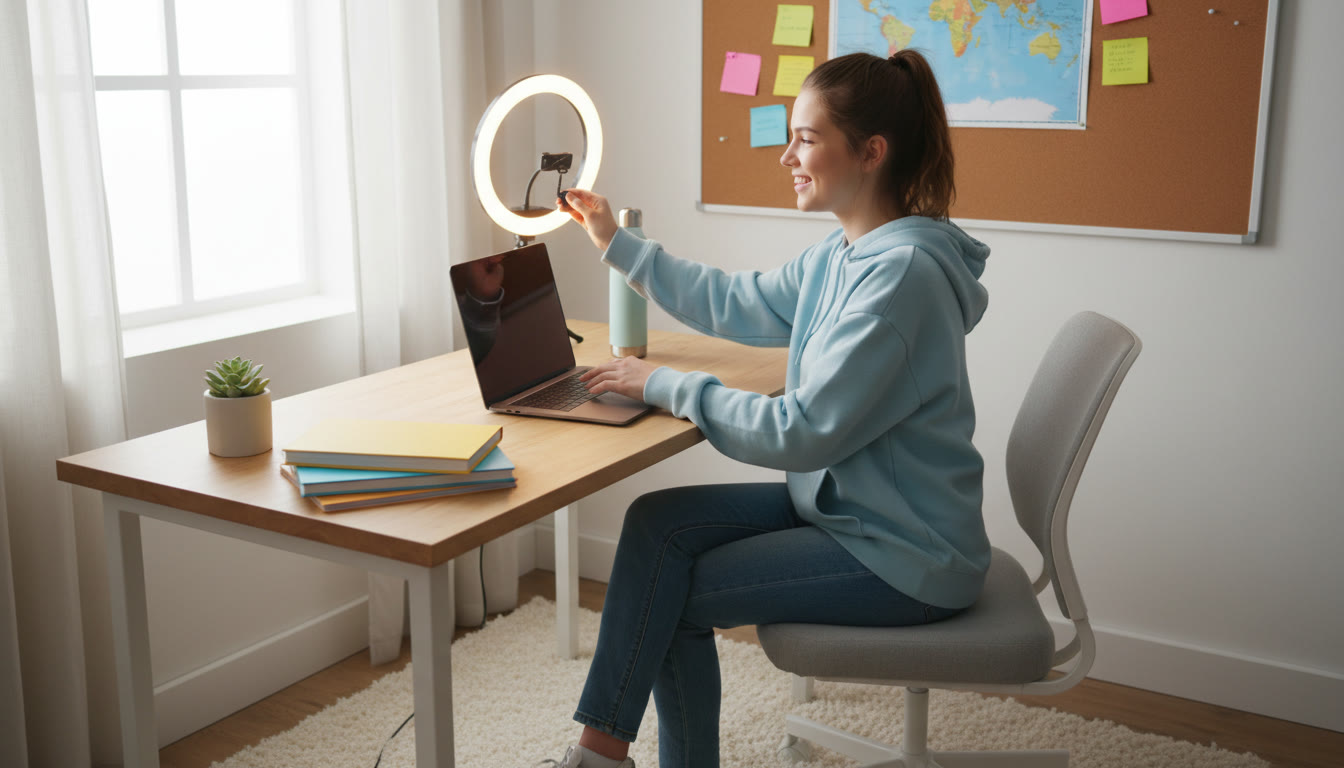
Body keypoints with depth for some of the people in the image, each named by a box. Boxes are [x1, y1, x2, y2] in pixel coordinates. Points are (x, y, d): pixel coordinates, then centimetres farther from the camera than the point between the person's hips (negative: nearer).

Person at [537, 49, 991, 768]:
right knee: (657, 520, -2)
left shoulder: (903, 273, -25)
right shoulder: (842, 252, 5)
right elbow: (739, 305, 18)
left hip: (901, 558, -9)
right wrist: (617, 243, 19)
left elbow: (802, 432, -26)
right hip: (841, 505, 9)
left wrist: (666, 384, -17)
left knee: (670, 596, -6)